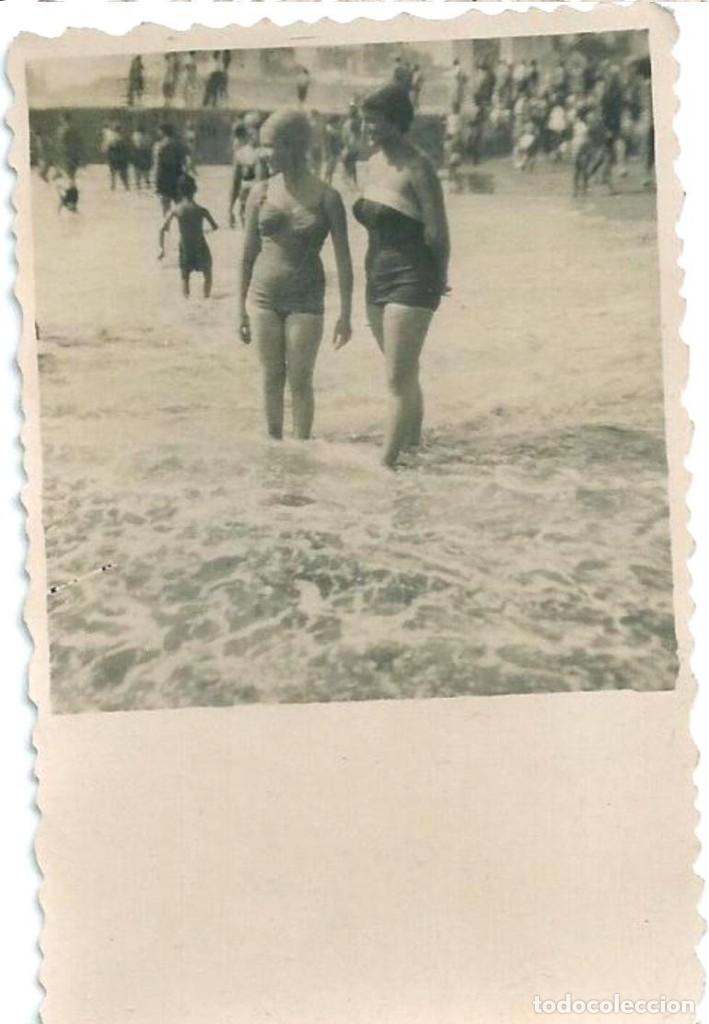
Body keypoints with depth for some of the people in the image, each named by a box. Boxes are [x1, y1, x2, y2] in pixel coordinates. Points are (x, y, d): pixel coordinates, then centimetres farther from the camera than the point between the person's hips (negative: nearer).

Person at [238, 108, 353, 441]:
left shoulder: (326, 197, -4)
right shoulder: (262, 193, 2)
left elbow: (343, 259, -2)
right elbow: (248, 254, 7)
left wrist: (345, 314, -6)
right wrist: (242, 309, 7)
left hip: (306, 300, -2)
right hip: (263, 297, 2)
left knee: (300, 381, 0)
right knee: (272, 378, 9)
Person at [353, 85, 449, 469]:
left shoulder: (417, 168, -13)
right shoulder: (372, 164, 10)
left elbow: (437, 231, -12)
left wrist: (439, 279, -1)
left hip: (411, 282, -8)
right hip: (377, 279, 8)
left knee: (399, 380, -7)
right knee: (404, 377, 16)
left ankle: (385, 465, -6)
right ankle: (414, 447, 27)